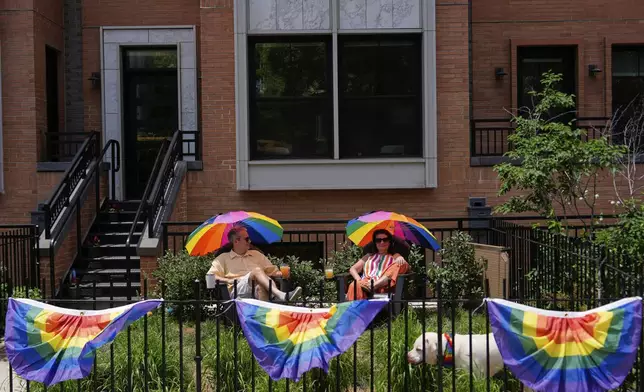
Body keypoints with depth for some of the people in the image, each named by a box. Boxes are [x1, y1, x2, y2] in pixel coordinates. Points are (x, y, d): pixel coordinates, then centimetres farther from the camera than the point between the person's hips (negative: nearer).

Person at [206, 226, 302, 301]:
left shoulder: (256, 255, 31)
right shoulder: (223, 258, 20)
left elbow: (272, 271, 27)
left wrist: (282, 273, 5)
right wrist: (228, 280, -6)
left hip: (260, 288, 3)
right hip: (237, 291, -3)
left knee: (261, 286, -37)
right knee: (257, 271, -31)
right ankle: (281, 296, -54)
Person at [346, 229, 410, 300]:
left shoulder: (394, 257, 25)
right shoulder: (369, 256, 30)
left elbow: (406, 266, 6)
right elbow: (352, 269, 20)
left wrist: (401, 259, -19)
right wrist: (359, 280, -3)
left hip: (382, 285, 0)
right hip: (365, 284, 1)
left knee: (398, 265, -26)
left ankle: (375, 285, -40)